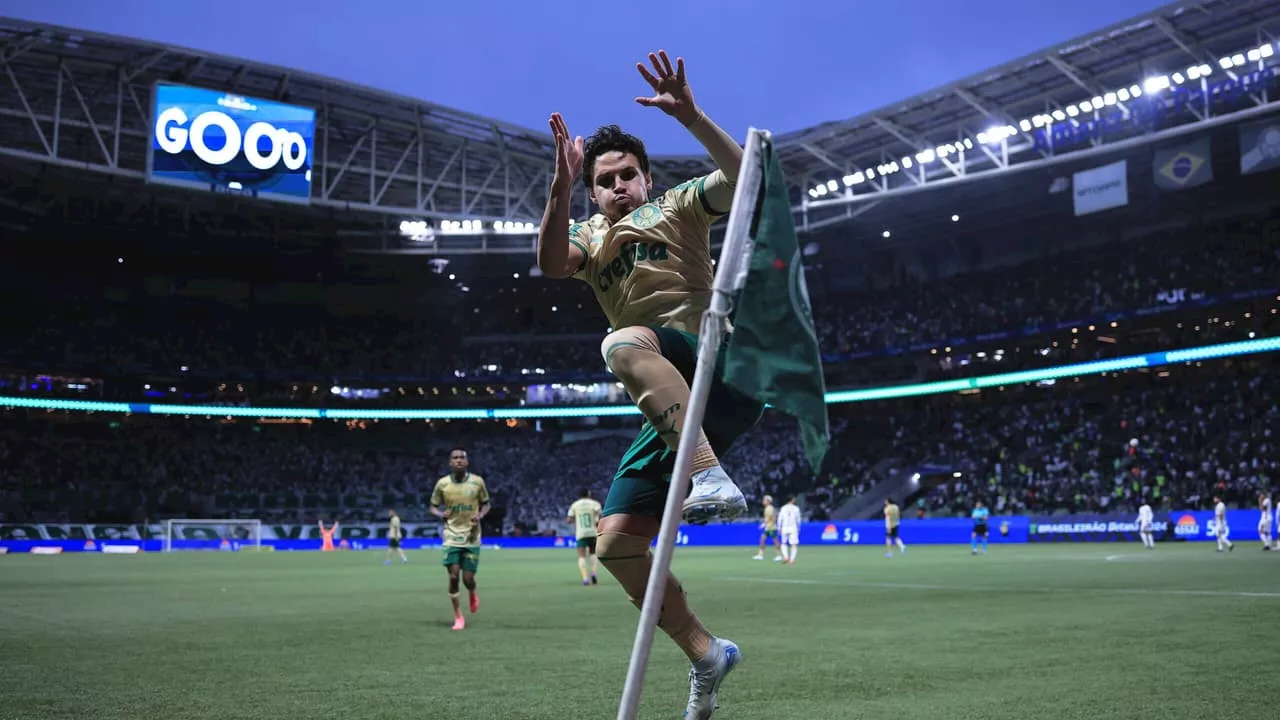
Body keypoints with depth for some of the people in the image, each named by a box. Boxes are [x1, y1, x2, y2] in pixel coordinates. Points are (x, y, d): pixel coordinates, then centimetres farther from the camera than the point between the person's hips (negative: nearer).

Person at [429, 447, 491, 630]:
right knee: (454, 576, -8)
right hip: (452, 536, 0)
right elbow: (433, 506, 8)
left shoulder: (477, 481, -4)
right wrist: (441, 514, -15)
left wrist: (480, 515, -12)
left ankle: (472, 594, 36)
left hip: (472, 537, 0)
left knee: (468, 579, -2)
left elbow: (486, 504, 9)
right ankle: (458, 617, 10)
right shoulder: (442, 483, -3)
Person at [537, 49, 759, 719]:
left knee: (624, 342, -35)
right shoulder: (589, 237, 21)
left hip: (724, 367, -5)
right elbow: (551, 262, -4)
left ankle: (710, 475, -44)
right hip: (671, 409, 5)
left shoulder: (677, 206, 12)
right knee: (616, 543, -4)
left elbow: (743, 176, -8)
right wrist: (560, 187, -19)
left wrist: (690, 116, -20)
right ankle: (704, 653, 8)